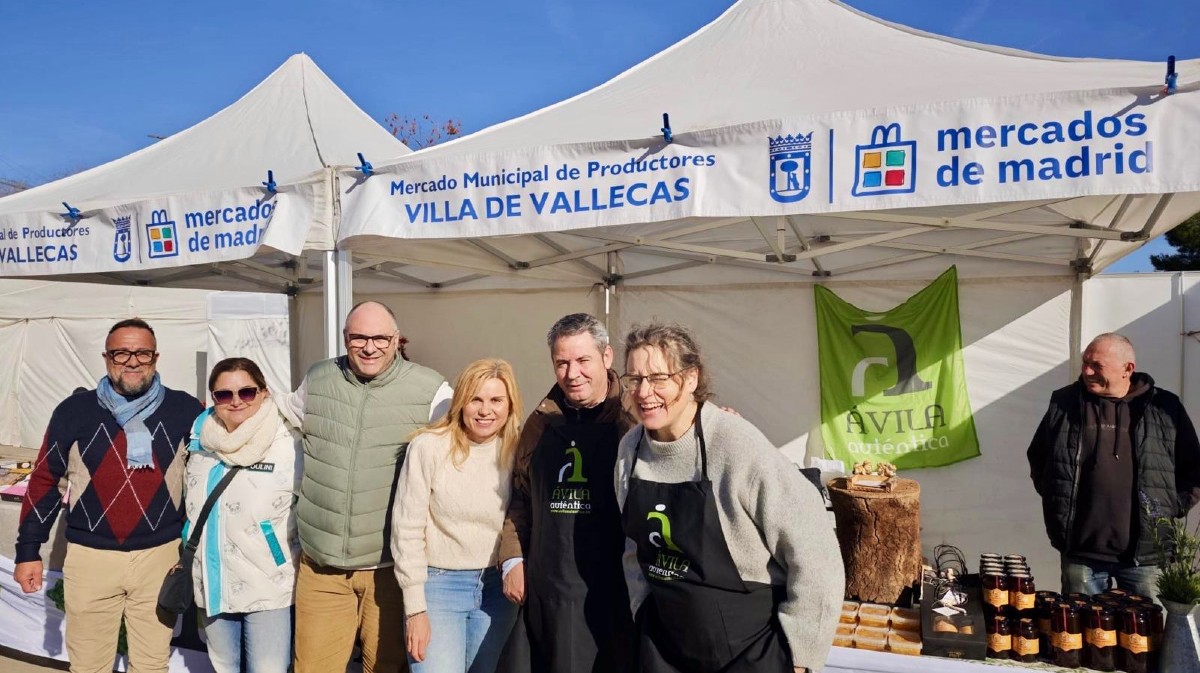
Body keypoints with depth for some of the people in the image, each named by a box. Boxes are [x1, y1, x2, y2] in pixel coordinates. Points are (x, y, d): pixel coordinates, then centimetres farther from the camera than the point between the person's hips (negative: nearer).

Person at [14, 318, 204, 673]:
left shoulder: (185, 410, -3)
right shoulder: (74, 411, -2)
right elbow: (44, 480, 5)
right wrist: (28, 550, 4)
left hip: (161, 555, 0)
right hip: (89, 557, 0)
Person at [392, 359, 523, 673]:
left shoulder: (517, 451, -2)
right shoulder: (429, 447, -11)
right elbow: (407, 529, -9)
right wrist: (415, 607, -9)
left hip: (497, 588, 3)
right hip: (438, 583, -3)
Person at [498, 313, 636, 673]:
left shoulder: (634, 419, -7)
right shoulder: (541, 422, 9)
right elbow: (520, 499, 15)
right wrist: (513, 558, 8)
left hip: (616, 590, -4)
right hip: (546, 591, 4)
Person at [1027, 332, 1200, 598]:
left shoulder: (1165, 408, 0)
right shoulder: (1065, 403, 3)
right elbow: (1037, 457, 15)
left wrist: (1171, 509, 3)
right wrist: (1057, 500, 8)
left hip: (1145, 552, -1)